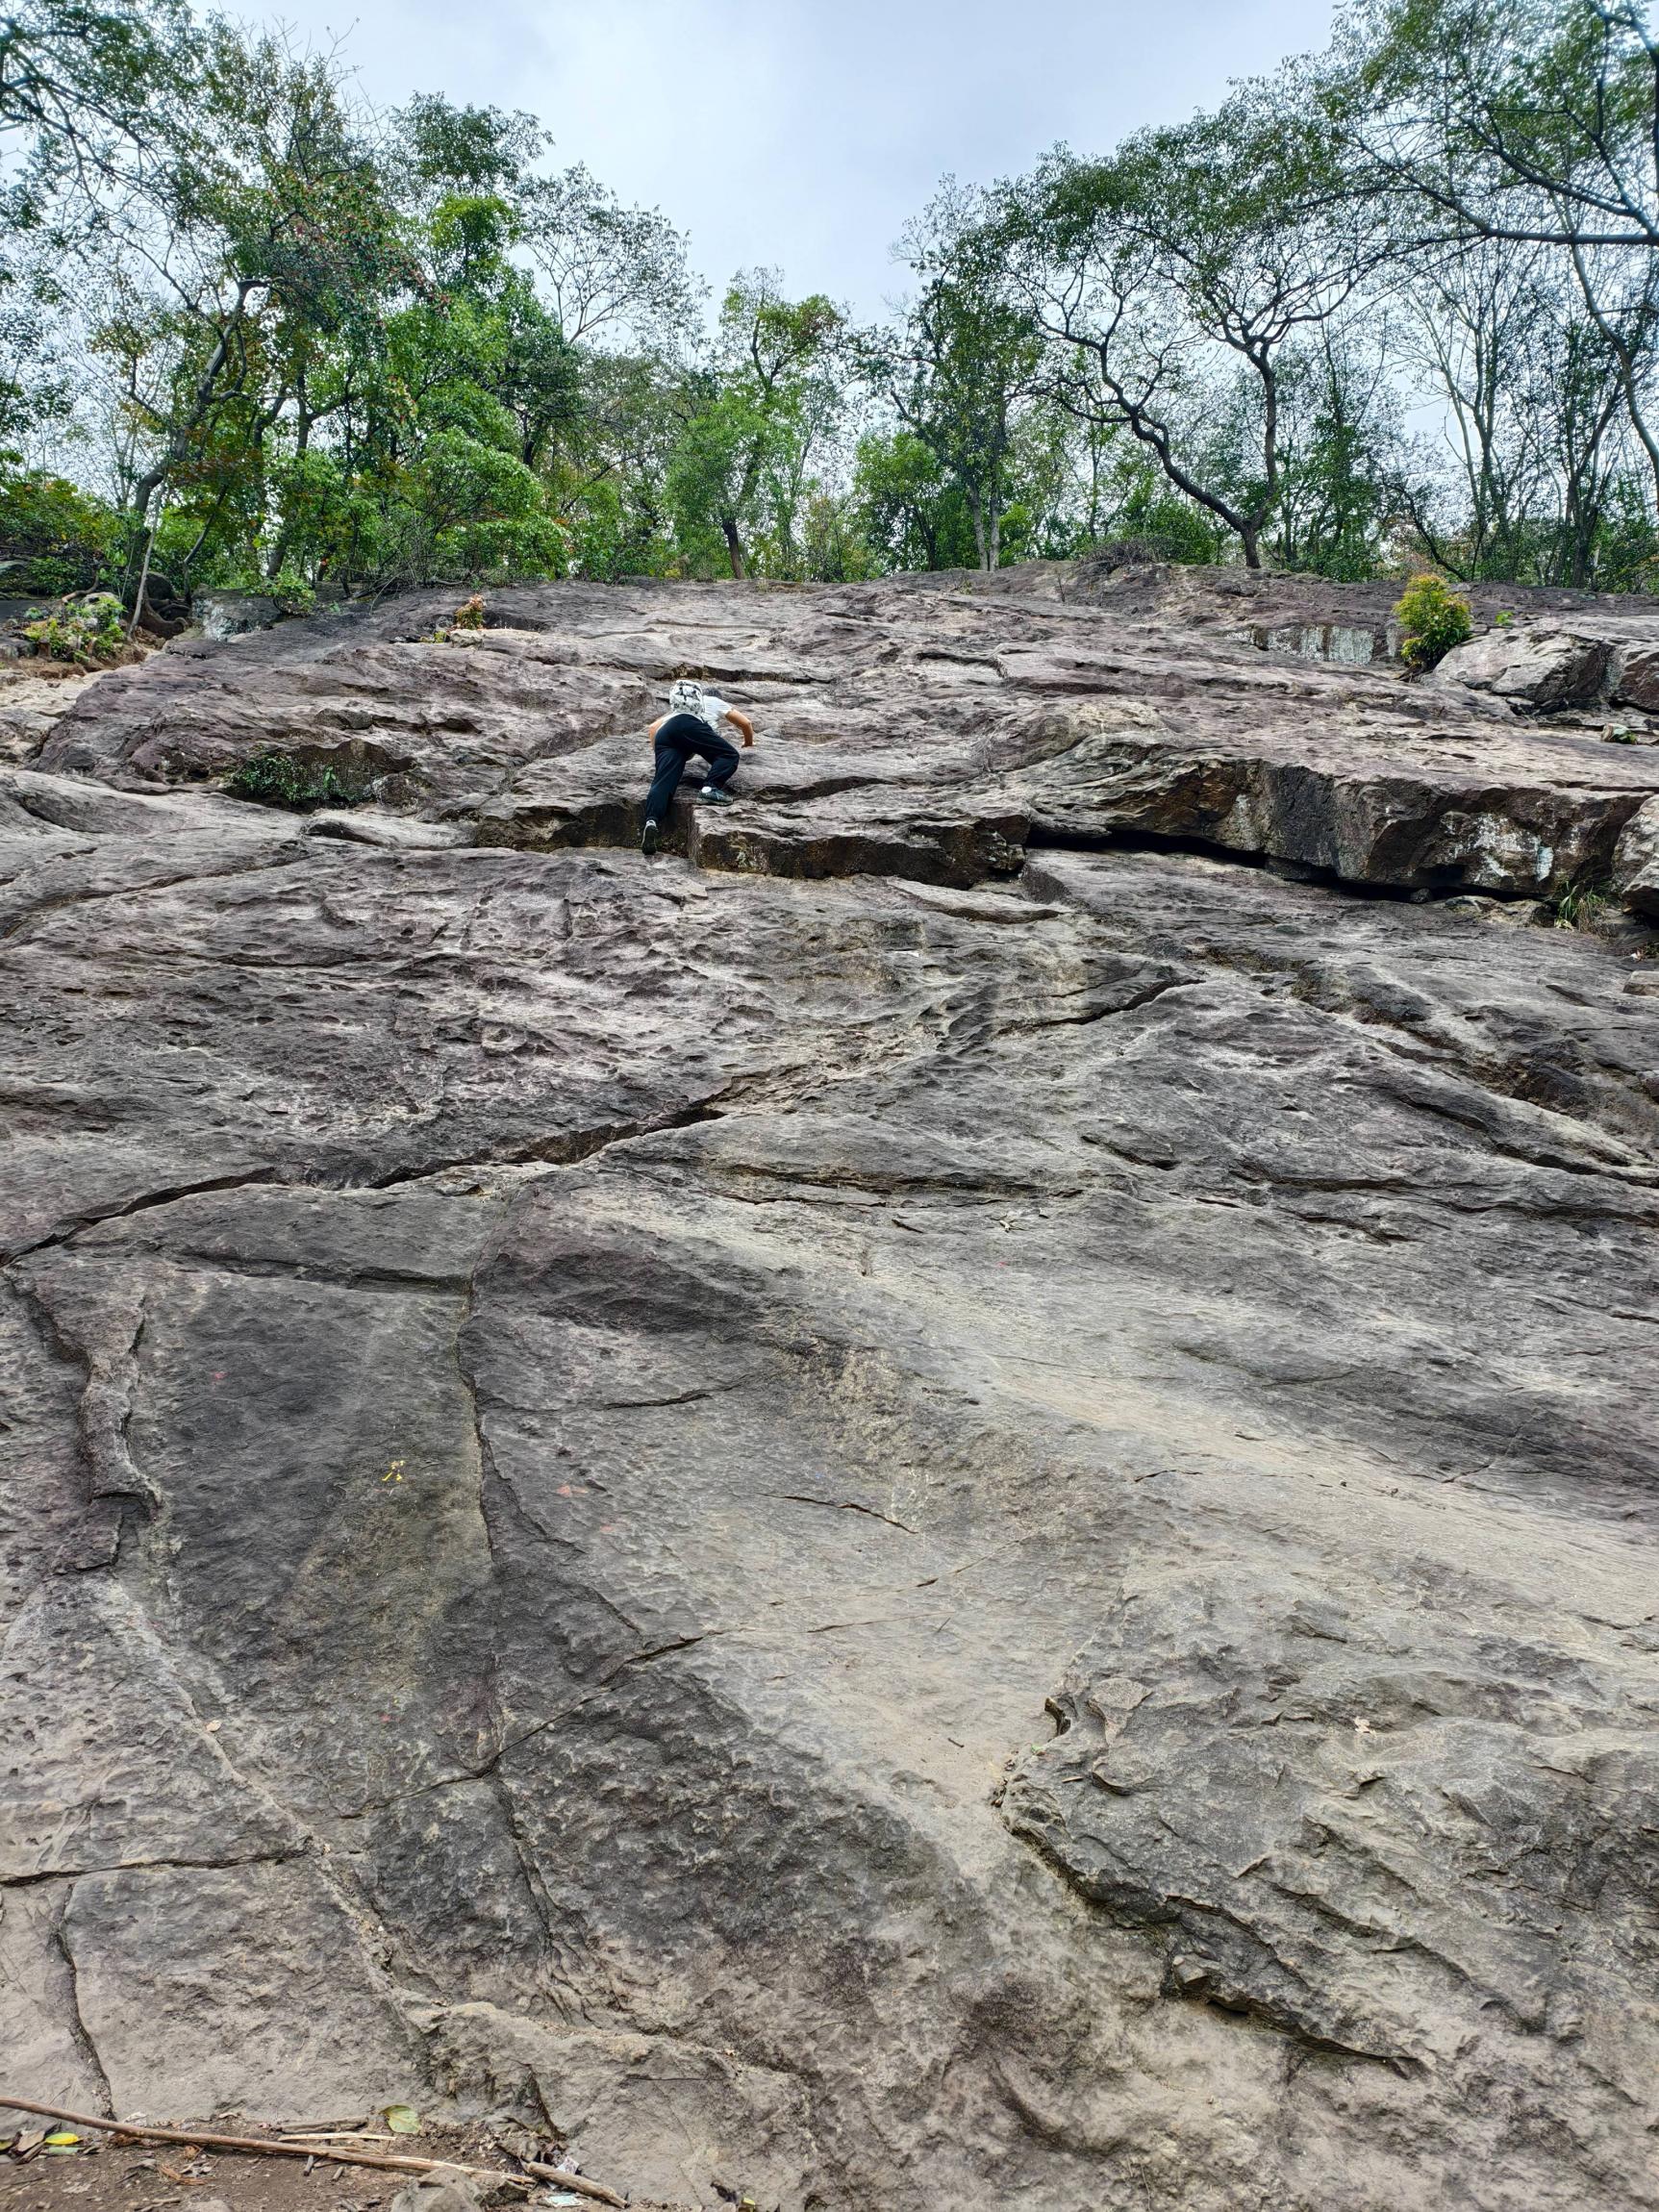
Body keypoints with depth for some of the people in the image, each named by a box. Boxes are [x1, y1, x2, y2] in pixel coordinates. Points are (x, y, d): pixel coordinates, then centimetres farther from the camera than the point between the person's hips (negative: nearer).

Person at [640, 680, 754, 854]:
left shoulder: (677, 708, 47)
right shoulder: (716, 702, 37)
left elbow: (653, 727, 39)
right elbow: (746, 723, 34)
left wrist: (660, 753, 44)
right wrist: (749, 742, 53)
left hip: (664, 732, 4)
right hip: (690, 725, -4)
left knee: (663, 781, -13)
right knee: (729, 755, 3)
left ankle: (652, 821, -36)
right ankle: (711, 788, -23)